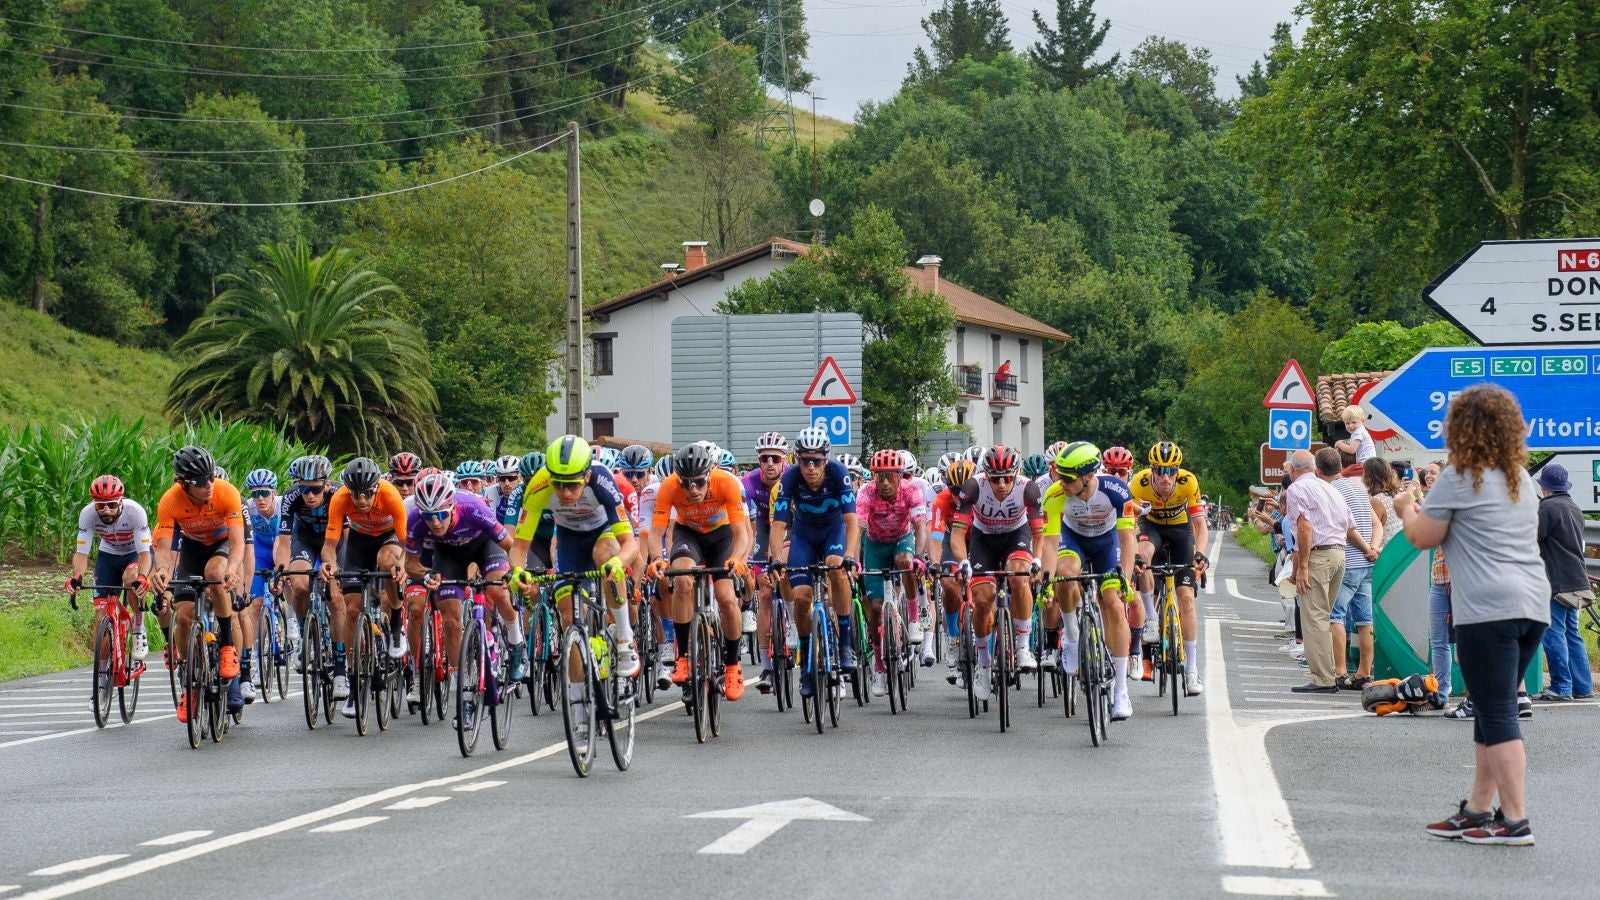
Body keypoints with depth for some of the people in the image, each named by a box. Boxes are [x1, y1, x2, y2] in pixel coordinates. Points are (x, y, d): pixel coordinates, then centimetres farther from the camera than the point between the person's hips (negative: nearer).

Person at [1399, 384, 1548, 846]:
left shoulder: (1459, 478, -5)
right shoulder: (1521, 478, 17)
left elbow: (1423, 537, 0)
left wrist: (1407, 509, 21)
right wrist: (1429, 511, 31)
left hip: (1488, 609, -8)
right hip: (1533, 604, 8)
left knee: (1497, 715, -7)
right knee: (1493, 710, 15)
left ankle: (1515, 821, -9)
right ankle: (1477, 810, 20)